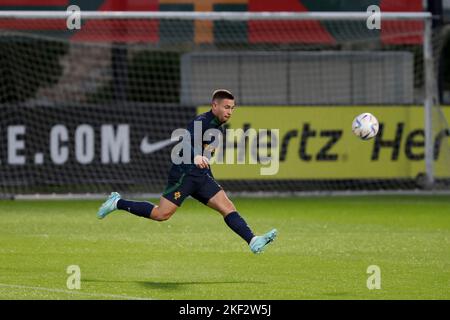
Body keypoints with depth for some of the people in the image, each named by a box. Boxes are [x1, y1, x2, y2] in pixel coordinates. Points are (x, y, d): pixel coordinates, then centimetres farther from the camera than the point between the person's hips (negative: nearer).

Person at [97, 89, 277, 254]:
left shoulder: (219, 128, 16)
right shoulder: (202, 121, -13)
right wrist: (196, 156, -52)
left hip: (201, 175, 8)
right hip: (183, 173, -8)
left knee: (228, 207, -7)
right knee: (161, 214, -10)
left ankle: (253, 242, -17)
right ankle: (118, 203, 6)